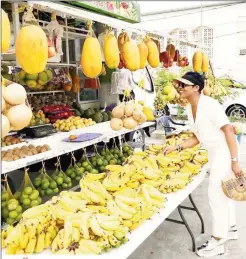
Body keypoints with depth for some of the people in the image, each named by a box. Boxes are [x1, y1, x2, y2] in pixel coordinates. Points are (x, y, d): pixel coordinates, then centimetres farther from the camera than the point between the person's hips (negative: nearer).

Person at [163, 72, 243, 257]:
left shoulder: (209, 104, -22)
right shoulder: (190, 108, 3)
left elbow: (229, 131, -23)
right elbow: (197, 138, 10)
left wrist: (235, 161, -25)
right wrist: (176, 148, 1)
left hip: (224, 151, -9)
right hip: (214, 152, 9)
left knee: (216, 194, -3)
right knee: (224, 191, 20)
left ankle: (218, 241, 11)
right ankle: (230, 228, 39)